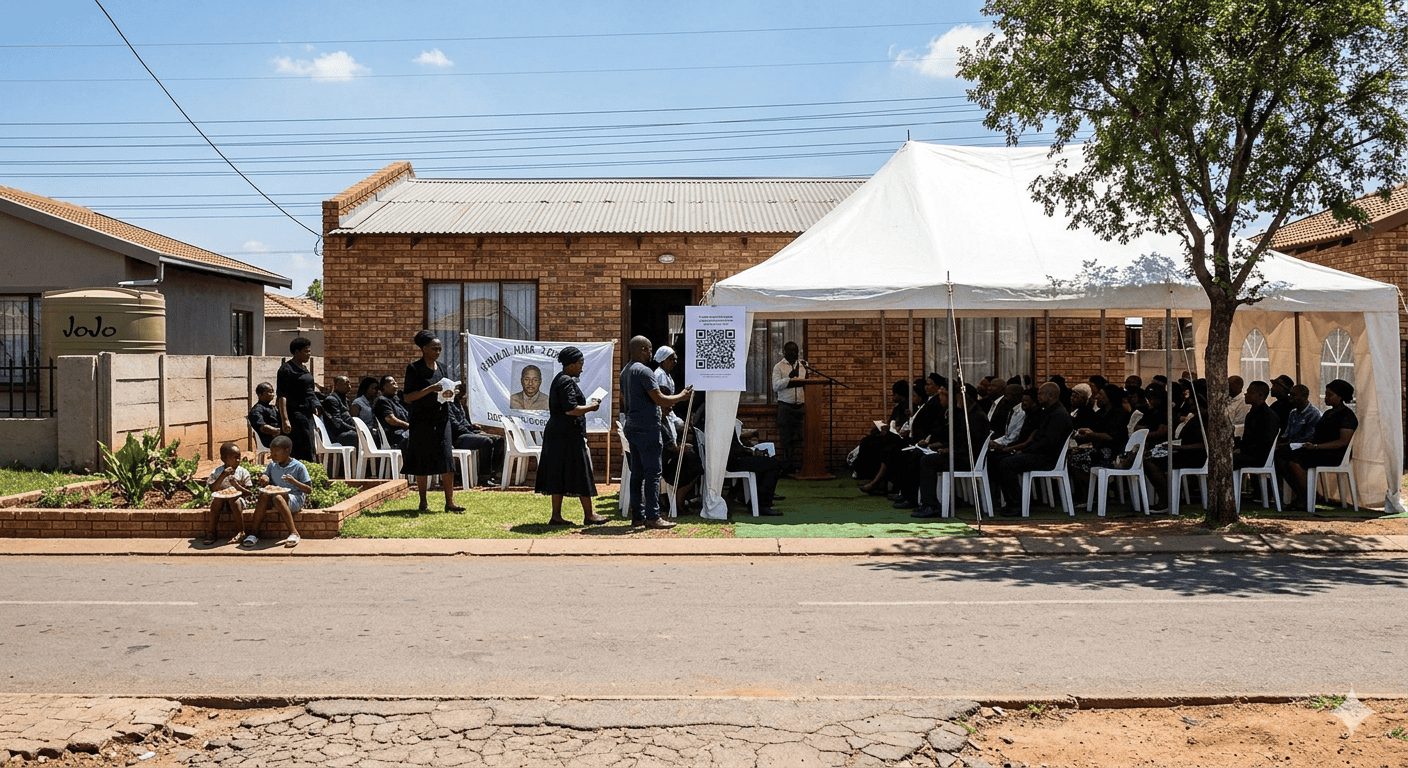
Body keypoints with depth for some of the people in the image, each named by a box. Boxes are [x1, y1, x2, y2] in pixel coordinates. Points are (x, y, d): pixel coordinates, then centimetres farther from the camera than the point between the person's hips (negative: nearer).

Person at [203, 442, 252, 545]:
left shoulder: (243, 472, -2)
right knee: (216, 498, -30)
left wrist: (236, 485, -23)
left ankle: (241, 532, -21)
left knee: (234, 499, -33)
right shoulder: (216, 472, 0)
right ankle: (211, 532, -22)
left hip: (237, 499, -1)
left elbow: (248, 493, -5)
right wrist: (223, 476, -21)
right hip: (221, 503, 1)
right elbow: (213, 490, -12)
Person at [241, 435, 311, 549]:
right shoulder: (272, 465, 11)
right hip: (276, 494, 5)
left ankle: (294, 533, -35)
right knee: (264, 494, -28)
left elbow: (309, 490, -5)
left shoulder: (299, 467, -4)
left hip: (295, 499, -5)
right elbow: (263, 482, 18)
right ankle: (254, 533, -30)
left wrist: (294, 482, -21)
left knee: (278, 498, -37)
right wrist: (264, 480, -6)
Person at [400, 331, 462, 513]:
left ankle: (450, 501, -2)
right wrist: (430, 389, -20)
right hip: (422, 421, -4)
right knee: (422, 462, 2)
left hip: (441, 419, 5)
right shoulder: (414, 369, -5)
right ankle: (423, 502, 13)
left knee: (446, 459, -4)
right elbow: (407, 397, -11)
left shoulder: (441, 367, 12)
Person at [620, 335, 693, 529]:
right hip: (647, 428, -10)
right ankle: (652, 517, -9)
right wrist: (681, 397, -3)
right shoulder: (643, 371, -15)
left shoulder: (625, 372, 15)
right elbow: (660, 400, -17)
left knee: (637, 472, 12)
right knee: (653, 472, -8)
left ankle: (637, 514, 15)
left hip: (632, 427, 10)